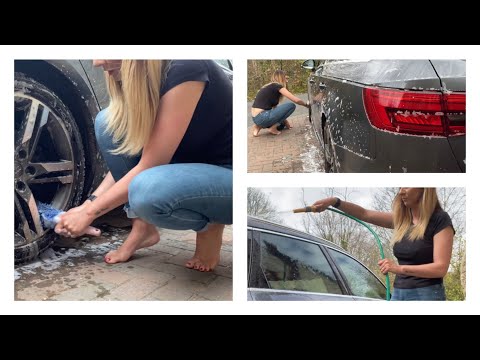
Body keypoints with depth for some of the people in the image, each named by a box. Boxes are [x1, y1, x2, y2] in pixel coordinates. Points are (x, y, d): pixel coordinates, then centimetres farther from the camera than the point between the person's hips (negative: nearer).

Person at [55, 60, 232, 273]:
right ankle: (143, 227, 1)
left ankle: (209, 225, -4)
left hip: (229, 175, -8)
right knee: (107, 123, -6)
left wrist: (89, 212, -15)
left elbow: (148, 166, -24)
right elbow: (126, 156, 5)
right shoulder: (141, 76, -2)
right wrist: (88, 204, -2)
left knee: (147, 191, -35)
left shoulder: (184, 70, -27)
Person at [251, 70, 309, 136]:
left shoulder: (269, 87, 20)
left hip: (256, 118, 9)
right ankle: (273, 128, -4)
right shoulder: (277, 86, -6)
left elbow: (274, 107, 23)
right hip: (262, 117, -9)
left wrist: (284, 121, 23)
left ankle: (259, 127, 12)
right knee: (291, 106, -6)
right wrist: (306, 104, 11)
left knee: (282, 124, 30)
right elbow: (296, 100, -8)